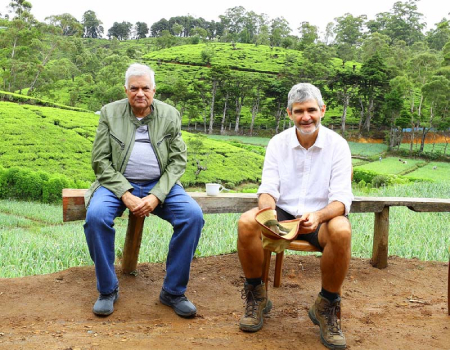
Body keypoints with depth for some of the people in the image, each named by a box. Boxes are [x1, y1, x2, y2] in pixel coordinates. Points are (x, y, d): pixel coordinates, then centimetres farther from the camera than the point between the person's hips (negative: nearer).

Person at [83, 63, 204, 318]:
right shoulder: (110, 113, 3)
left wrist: (156, 196, -15)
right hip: (118, 183, 0)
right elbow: (100, 161, -2)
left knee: (194, 215, -24)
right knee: (96, 215, -31)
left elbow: (178, 161, 0)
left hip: (159, 185, 1)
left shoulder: (170, 115, 5)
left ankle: (173, 291, -8)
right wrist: (126, 195, -17)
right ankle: (108, 290, -9)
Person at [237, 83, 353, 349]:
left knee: (341, 231, -36)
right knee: (246, 223, -29)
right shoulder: (278, 143, 1)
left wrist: (318, 216, -35)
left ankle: (327, 307, -12)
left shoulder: (338, 145, -6)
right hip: (283, 213, 2)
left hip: (321, 216, -1)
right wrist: (267, 206, -28)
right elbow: (268, 187, -3)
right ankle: (257, 297, -6)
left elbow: (342, 198, -13)